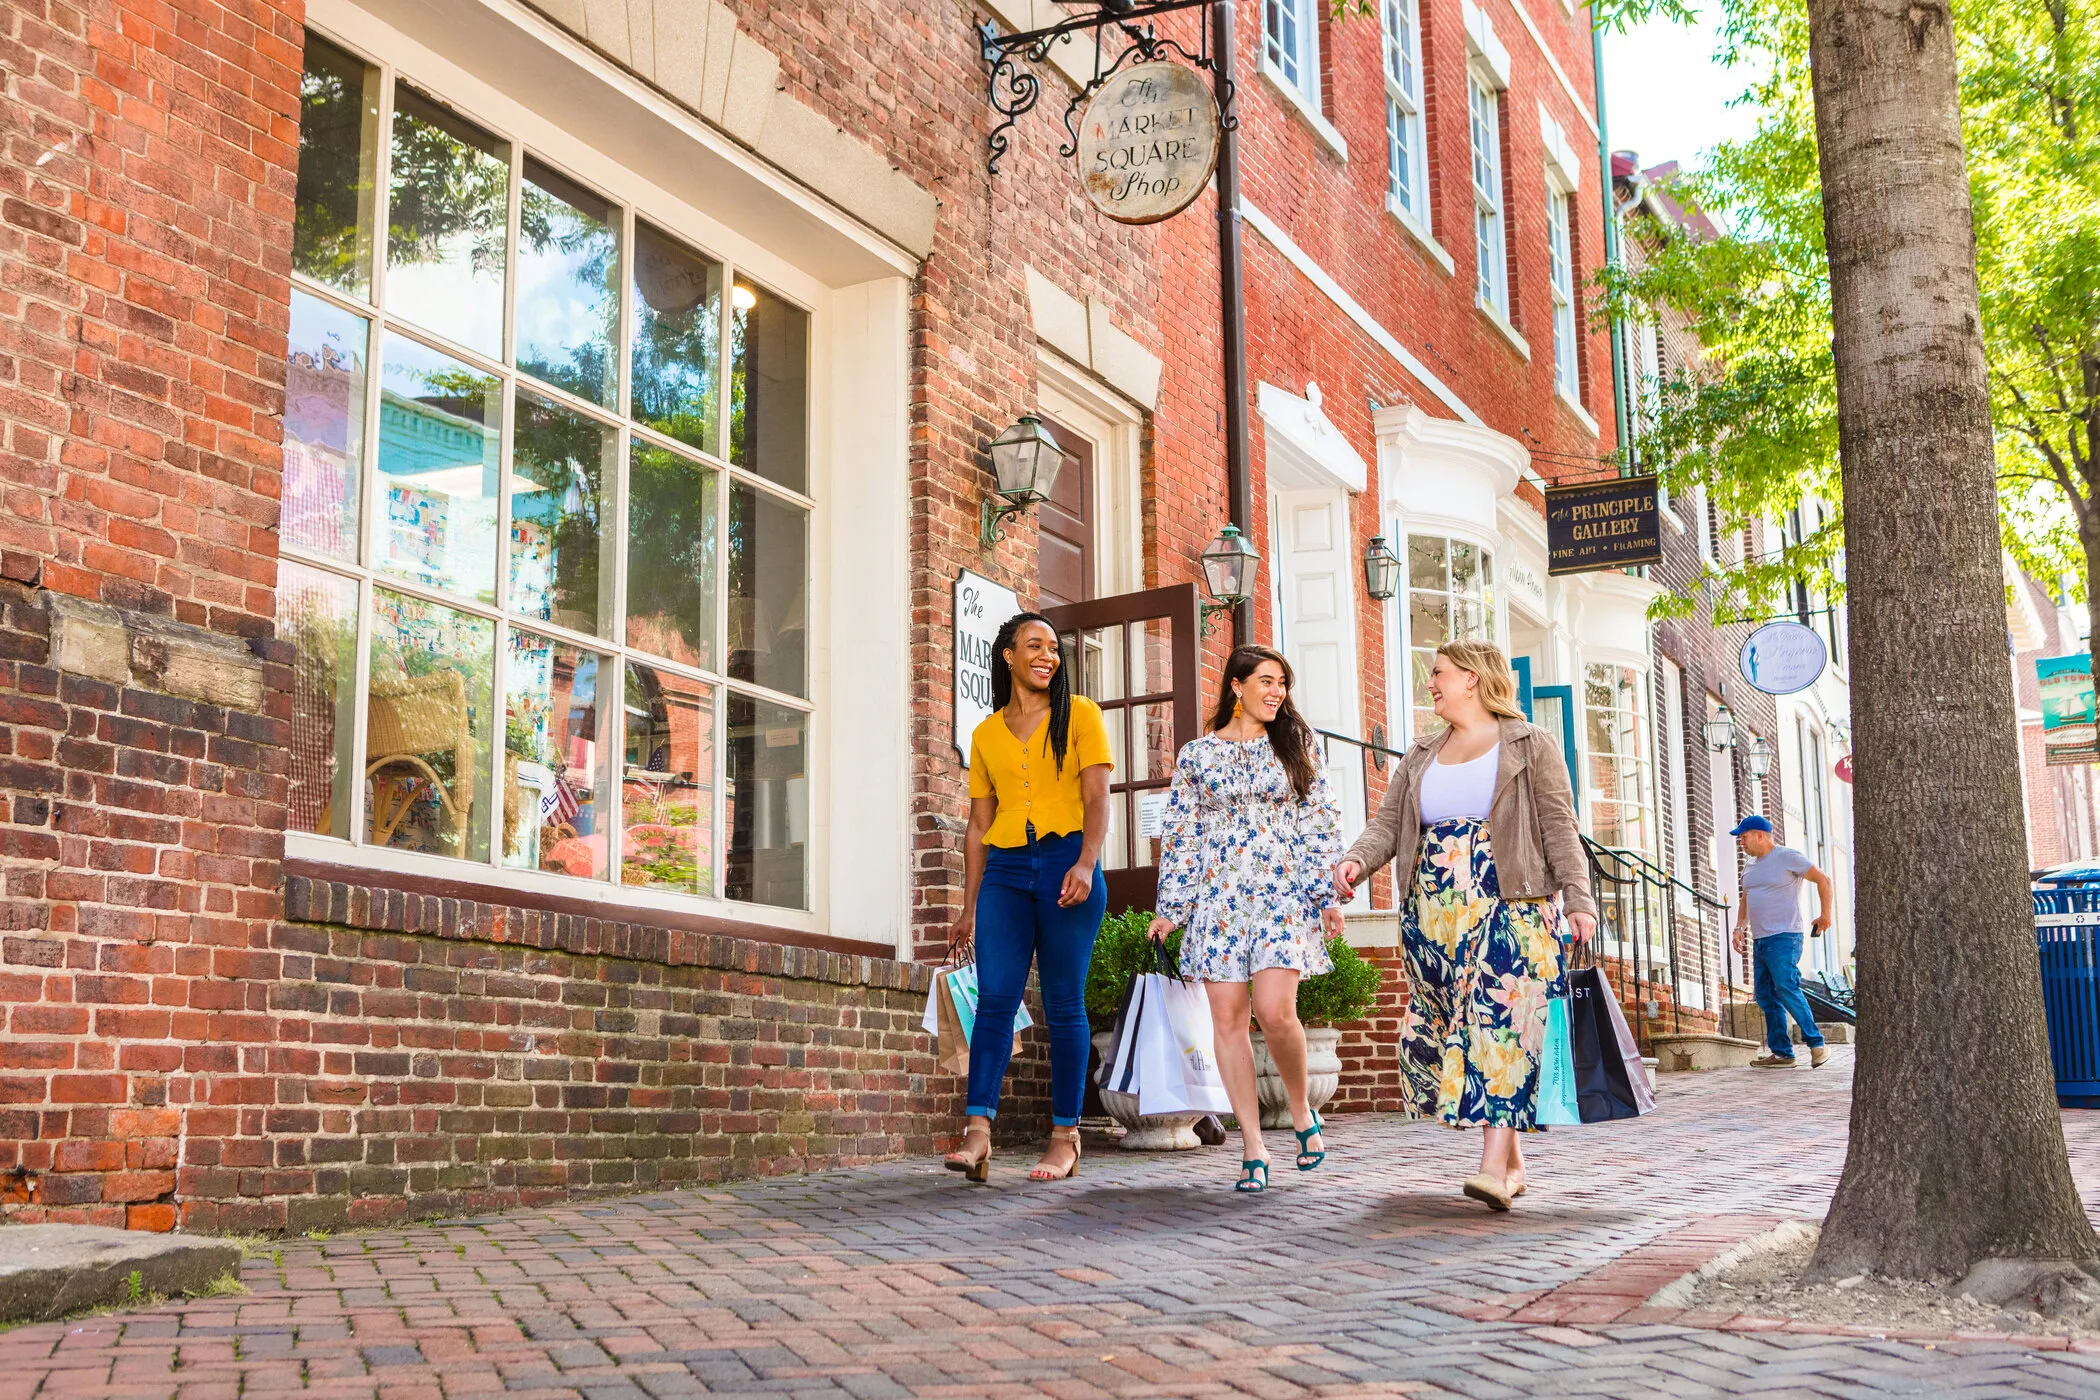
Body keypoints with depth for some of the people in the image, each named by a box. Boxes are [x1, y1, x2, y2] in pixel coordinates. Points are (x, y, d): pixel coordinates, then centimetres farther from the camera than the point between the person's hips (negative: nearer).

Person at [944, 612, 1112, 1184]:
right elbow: (979, 825, 17)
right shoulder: (986, 734, 16)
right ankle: (977, 1135, -16)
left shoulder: (1079, 715, 7)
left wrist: (1086, 864, -19)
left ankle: (1065, 1137, 4)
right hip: (1005, 869, 3)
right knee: (995, 996, -9)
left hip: (1067, 863, -2)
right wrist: (969, 909, 13)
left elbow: (1097, 796, -3)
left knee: (1063, 1003, -2)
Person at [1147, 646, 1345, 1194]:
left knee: (1275, 1010, -16)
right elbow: (1180, 833, 9)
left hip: (1283, 891, -1)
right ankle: (1253, 1146, 6)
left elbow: (1322, 822, 6)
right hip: (1218, 895, 1)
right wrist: (1169, 908, 5)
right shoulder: (1197, 754, 9)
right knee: (1228, 1019, -2)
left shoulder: (1295, 745, 9)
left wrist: (1328, 894, -2)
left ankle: (1300, 1108, 11)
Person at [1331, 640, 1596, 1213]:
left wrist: (1577, 900, -9)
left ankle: (1494, 1167, -22)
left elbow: (1559, 827, 0)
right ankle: (1513, 1161, 11)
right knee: (1443, 1030, 2)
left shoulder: (1529, 745, 7)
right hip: (1432, 914, 5)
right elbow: (1388, 822, 11)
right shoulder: (1421, 757, 21)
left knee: (1503, 1024, -16)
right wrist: (1358, 860, -9)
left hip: (1509, 909, -5)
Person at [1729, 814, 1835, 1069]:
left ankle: (1816, 1043, -15)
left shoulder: (1788, 857, -5)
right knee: (1766, 997, 4)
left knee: (1785, 988, -20)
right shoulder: (1750, 867, 19)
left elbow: (1823, 880, -4)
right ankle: (1781, 1053, 6)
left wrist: (1825, 914, -6)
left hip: (1784, 938, -9)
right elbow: (1745, 901, 27)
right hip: (1760, 940, 9)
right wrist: (1739, 928, 13)